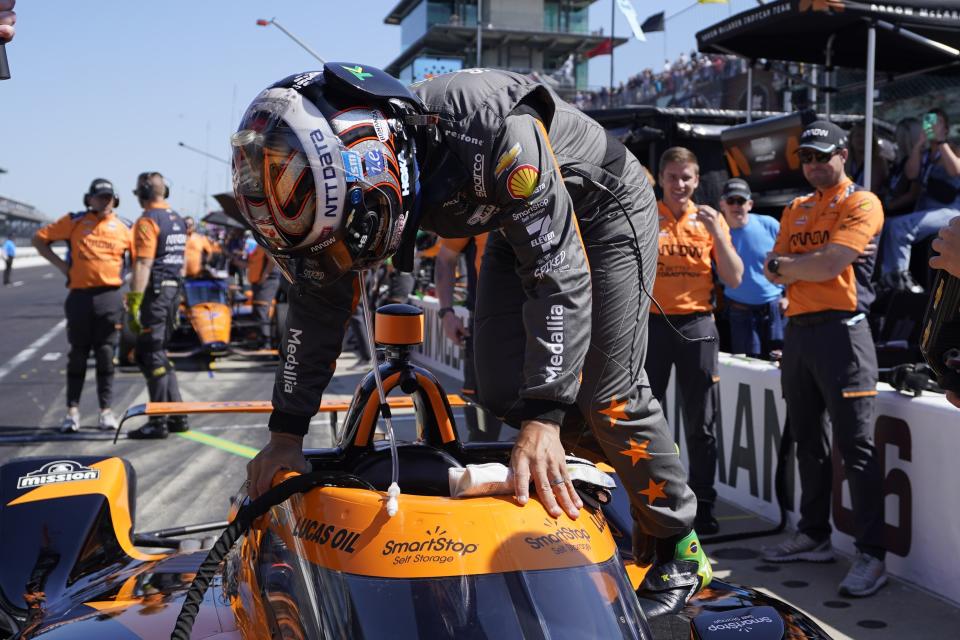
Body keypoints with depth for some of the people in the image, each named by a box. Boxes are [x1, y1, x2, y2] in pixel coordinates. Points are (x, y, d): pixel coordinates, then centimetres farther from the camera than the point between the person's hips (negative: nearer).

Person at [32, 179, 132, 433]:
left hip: (110, 299, 0)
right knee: (78, 354, 5)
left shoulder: (122, 228, 6)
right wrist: (60, 264, 2)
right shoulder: (74, 222, 5)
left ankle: (106, 410, 9)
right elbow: (39, 239, 10)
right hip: (80, 296, 0)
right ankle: (72, 410, 11)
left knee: (106, 355, 3)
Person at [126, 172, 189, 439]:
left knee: (151, 356, -4)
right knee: (159, 354, 17)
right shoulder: (177, 219, 16)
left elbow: (143, 265, -19)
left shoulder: (147, 221, -12)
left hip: (154, 291, -9)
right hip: (173, 289, 9)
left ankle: (158, 422, -2)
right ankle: (177, 415, 17)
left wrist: (134, 304, -20)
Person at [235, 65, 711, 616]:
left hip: (605, 209, -6)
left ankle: (678, 548, 7)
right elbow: (320, 297, -9)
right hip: (519, 223, 7)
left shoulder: (493, 131, -42)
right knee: (501, 392, -2)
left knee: (609, 394, -11)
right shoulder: (339, 169, -19)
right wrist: (285, 434, -10)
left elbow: (559, 272, -38)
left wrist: (543, 420, -42)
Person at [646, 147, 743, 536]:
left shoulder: (710, 219, 7)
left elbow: (734, 279, 1)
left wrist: (716, 231, -10)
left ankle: (703, 507, 15)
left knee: (701, 424, 5)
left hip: (697, 325, 1)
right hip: (651, 324, -1)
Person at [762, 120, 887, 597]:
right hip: (798, 330, 8)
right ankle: (814, 536, 25)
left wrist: (787, 263, 0)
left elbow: (828, 264, -16)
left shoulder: (861, 204, -4)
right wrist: (809, 264, -7)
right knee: (807, 442, 14)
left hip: (841, 330, -7)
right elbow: (775, 273, 12)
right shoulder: (795, 210, 18)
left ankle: (871, 556, -6)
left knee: (855, 448, -9)